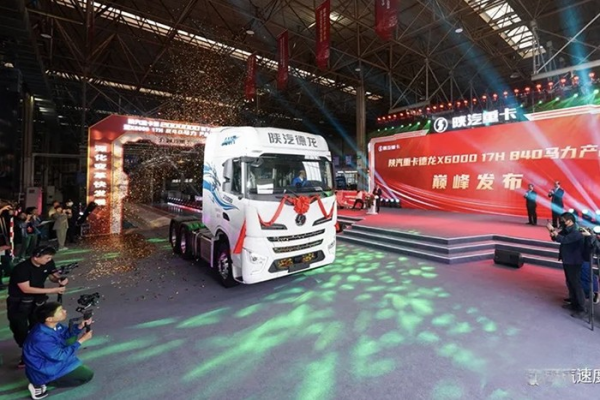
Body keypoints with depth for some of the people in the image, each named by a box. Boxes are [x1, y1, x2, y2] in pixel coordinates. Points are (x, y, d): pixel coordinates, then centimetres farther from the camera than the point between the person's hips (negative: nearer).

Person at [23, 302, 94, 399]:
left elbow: (66, 334, 5)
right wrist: (81, 340, -20)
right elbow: (60, 356, -25)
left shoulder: (52, 325, -12)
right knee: (87, 375, -5)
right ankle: (39, 384, -2)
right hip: (43, 372, -8)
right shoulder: (42, 338, -36)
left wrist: (80, 326, -14)